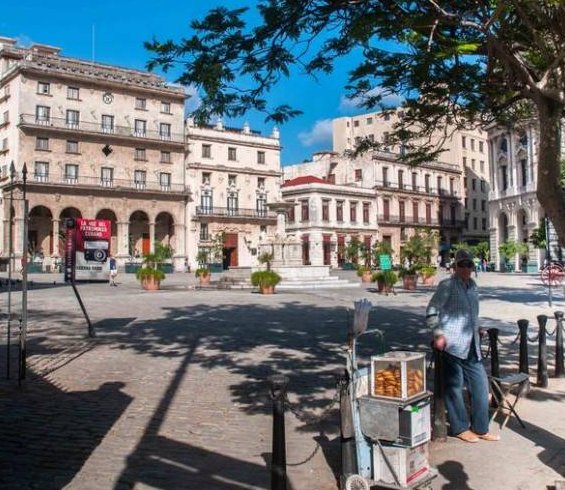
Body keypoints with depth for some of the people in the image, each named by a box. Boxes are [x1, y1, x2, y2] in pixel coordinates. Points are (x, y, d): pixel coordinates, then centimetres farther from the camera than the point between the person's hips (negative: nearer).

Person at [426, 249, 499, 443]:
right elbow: (431, 311, -13)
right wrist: (439, 334, -20)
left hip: (472, 347, 8)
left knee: (480, 385, 10)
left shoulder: (472, 285, 15)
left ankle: (481, 429, 23)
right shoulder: (447, 285, -9)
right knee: (455, 387, 3)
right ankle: (460, 428, 17)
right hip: (453, 345, -8)